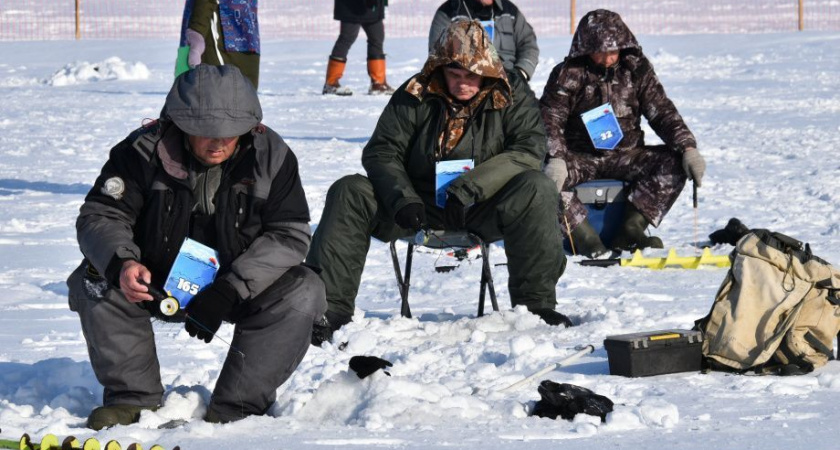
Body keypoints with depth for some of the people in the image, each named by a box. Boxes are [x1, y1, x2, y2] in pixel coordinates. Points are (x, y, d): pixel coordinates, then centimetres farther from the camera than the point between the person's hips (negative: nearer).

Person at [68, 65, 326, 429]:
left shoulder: (271, 156, -13)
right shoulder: (146, 151, -15)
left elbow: (290, 234, -15)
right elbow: (100, 215, -15)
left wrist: (229, 290, -28)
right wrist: (122, 262, -39)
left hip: (240, 287, 0)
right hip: (156, 283, 0)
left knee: (303, 294, -26)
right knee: (96, 283, -25)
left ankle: (235, 409, -22)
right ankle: (133, 397, -12)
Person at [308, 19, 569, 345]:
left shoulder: (511, 94, -3)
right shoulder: (414, 96, -2)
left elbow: (529, 149, -15)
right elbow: (382, 152, -2)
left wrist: (471, 187, -28)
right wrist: (403, 198, -23)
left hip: (484, 208, -1)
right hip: (419, 207, 2)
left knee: (536, 190, -31)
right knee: (348, 193, -20)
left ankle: (535, 303, -23)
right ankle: (331, 306, -22)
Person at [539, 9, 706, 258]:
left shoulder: (636, 69, 3)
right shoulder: (567, 74, -5)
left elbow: (662, 113, 2)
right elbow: (549, 120, -13)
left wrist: (688, 149, -15)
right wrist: (556, 160, -32)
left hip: (625, 156, 3)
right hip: (579, 157, -3)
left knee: (674, 162, -22)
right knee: (544, 178, -33)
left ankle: (630, 231, -22)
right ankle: (585, 238, -24)